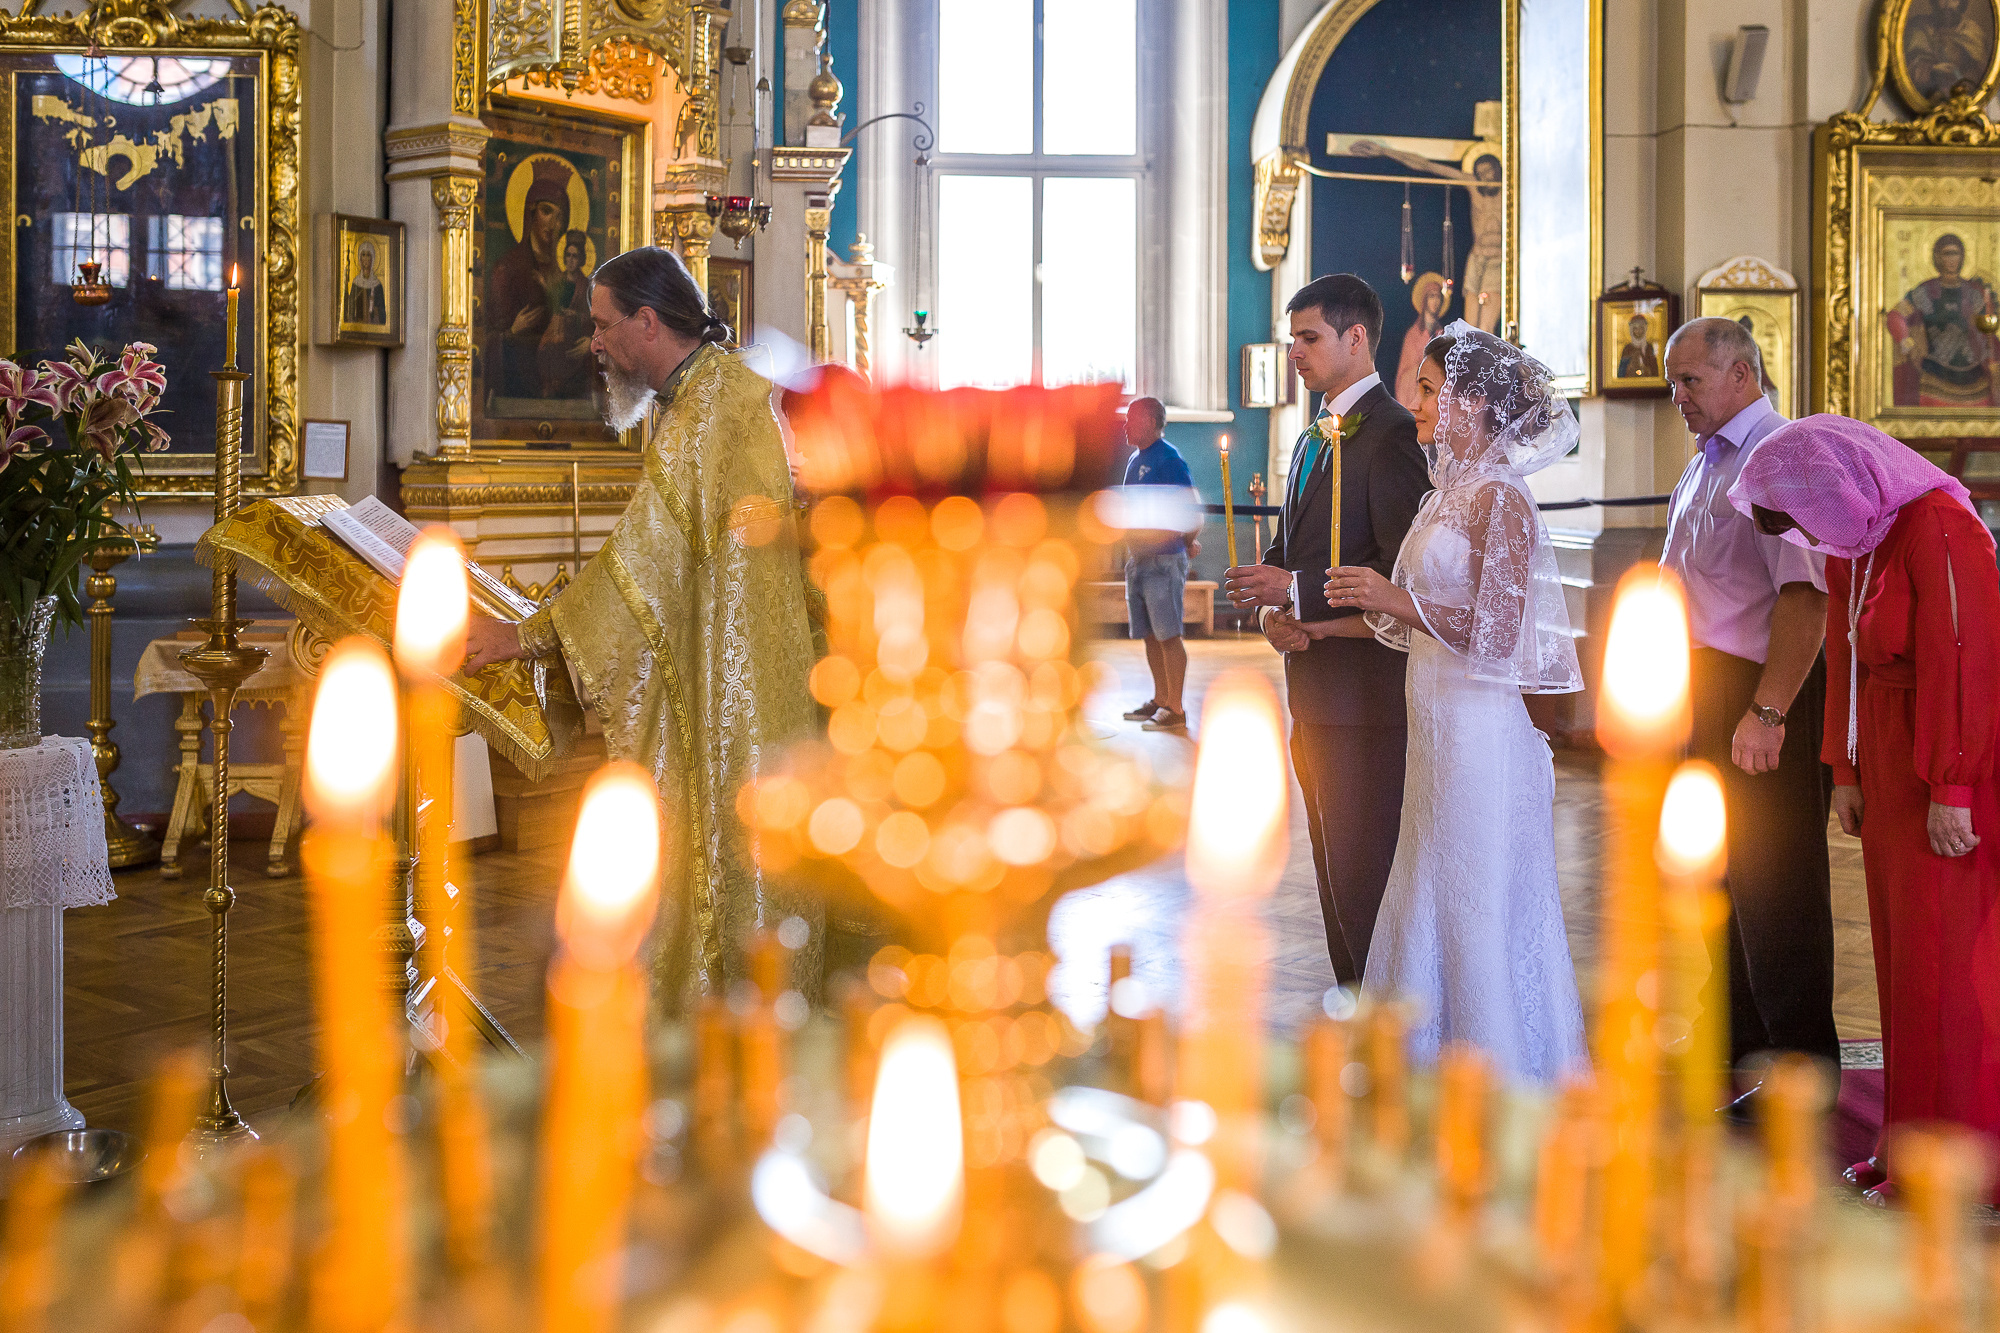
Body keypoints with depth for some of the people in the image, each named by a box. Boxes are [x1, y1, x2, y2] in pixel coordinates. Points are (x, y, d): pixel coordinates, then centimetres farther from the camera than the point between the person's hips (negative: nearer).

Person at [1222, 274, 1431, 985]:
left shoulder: (1391, 433, -12)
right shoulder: (1312, 441, 19)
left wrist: (1297, 589, -18)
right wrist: (1274, 611, 1)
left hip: (1364, 693, -10)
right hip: (1313, 695, 10)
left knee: (1363, 879, -7)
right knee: (1335, 874, 14)